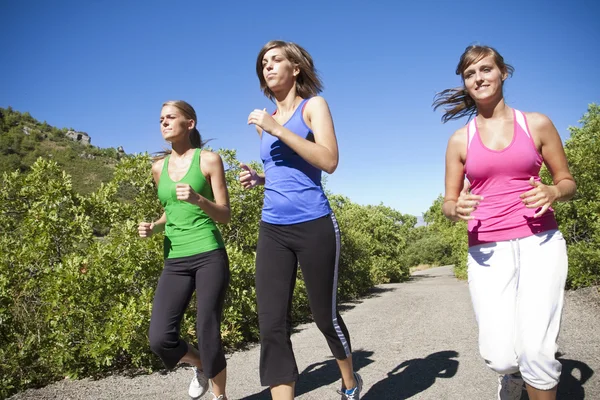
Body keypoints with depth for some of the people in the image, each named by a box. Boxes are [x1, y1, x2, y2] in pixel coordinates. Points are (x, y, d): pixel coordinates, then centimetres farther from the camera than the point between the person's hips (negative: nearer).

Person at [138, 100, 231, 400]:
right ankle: (201, 366, 27)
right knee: (160, 338, -6)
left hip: (209, 256, -4)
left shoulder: (209, 160, 0)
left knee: (208, 335, -2)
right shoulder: (159, 167, 13)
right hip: (175, 262, 4)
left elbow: (225, 215, -1)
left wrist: (197, 199, -20)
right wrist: (154, 227, 3)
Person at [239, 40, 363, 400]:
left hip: (313, 226, -5)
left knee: (325, 314, 9)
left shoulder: (314, 105, 0)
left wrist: (279, 130, -17)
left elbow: (329, 161, -14)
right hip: (272, 229, 5)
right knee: (272, 324, -3)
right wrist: (258, 178, 6)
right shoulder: (265, 120, 16)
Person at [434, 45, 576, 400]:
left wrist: (552, 192, -12)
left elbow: (568, 182, 12)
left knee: (537, 353, -14)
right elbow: (449, 202, 10)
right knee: (499, 357, -7)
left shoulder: (537, 124, 6)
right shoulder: (460, 140, 7)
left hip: (540, 242, 0)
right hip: (488, 250, 1)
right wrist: (457, 209, -14)